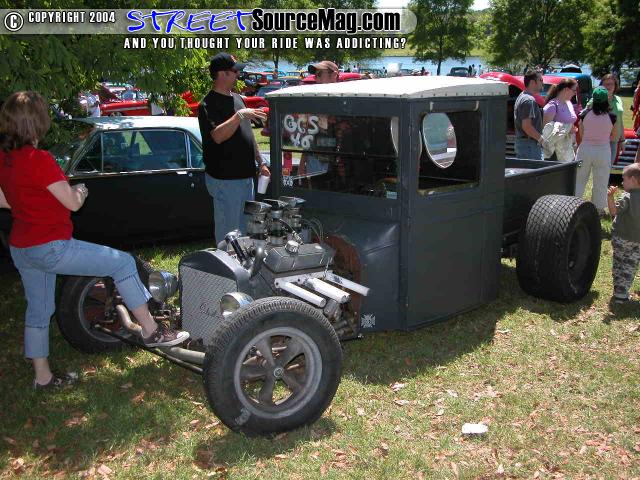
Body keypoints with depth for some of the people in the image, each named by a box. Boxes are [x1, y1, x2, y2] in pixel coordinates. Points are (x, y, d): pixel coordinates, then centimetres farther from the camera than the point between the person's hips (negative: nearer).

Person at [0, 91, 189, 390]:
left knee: (38, 309, 20)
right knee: (122, 263, -1)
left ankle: (42, 377, 32)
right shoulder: (38, 160, -22)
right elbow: (72, 203, -16)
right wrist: (81, 190, 4)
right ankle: (151, 331, 4)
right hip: (51, 248, -9)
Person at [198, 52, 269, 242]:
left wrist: (260, 162, 21)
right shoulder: (209, 104, -12)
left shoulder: (237, 98, 16)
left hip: (245, 175, 9)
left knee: (245, 229, 17)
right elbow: (218, 136, -28)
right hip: (225, 179, -9)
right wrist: (241, 115, -31)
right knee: (228, 231, -2)